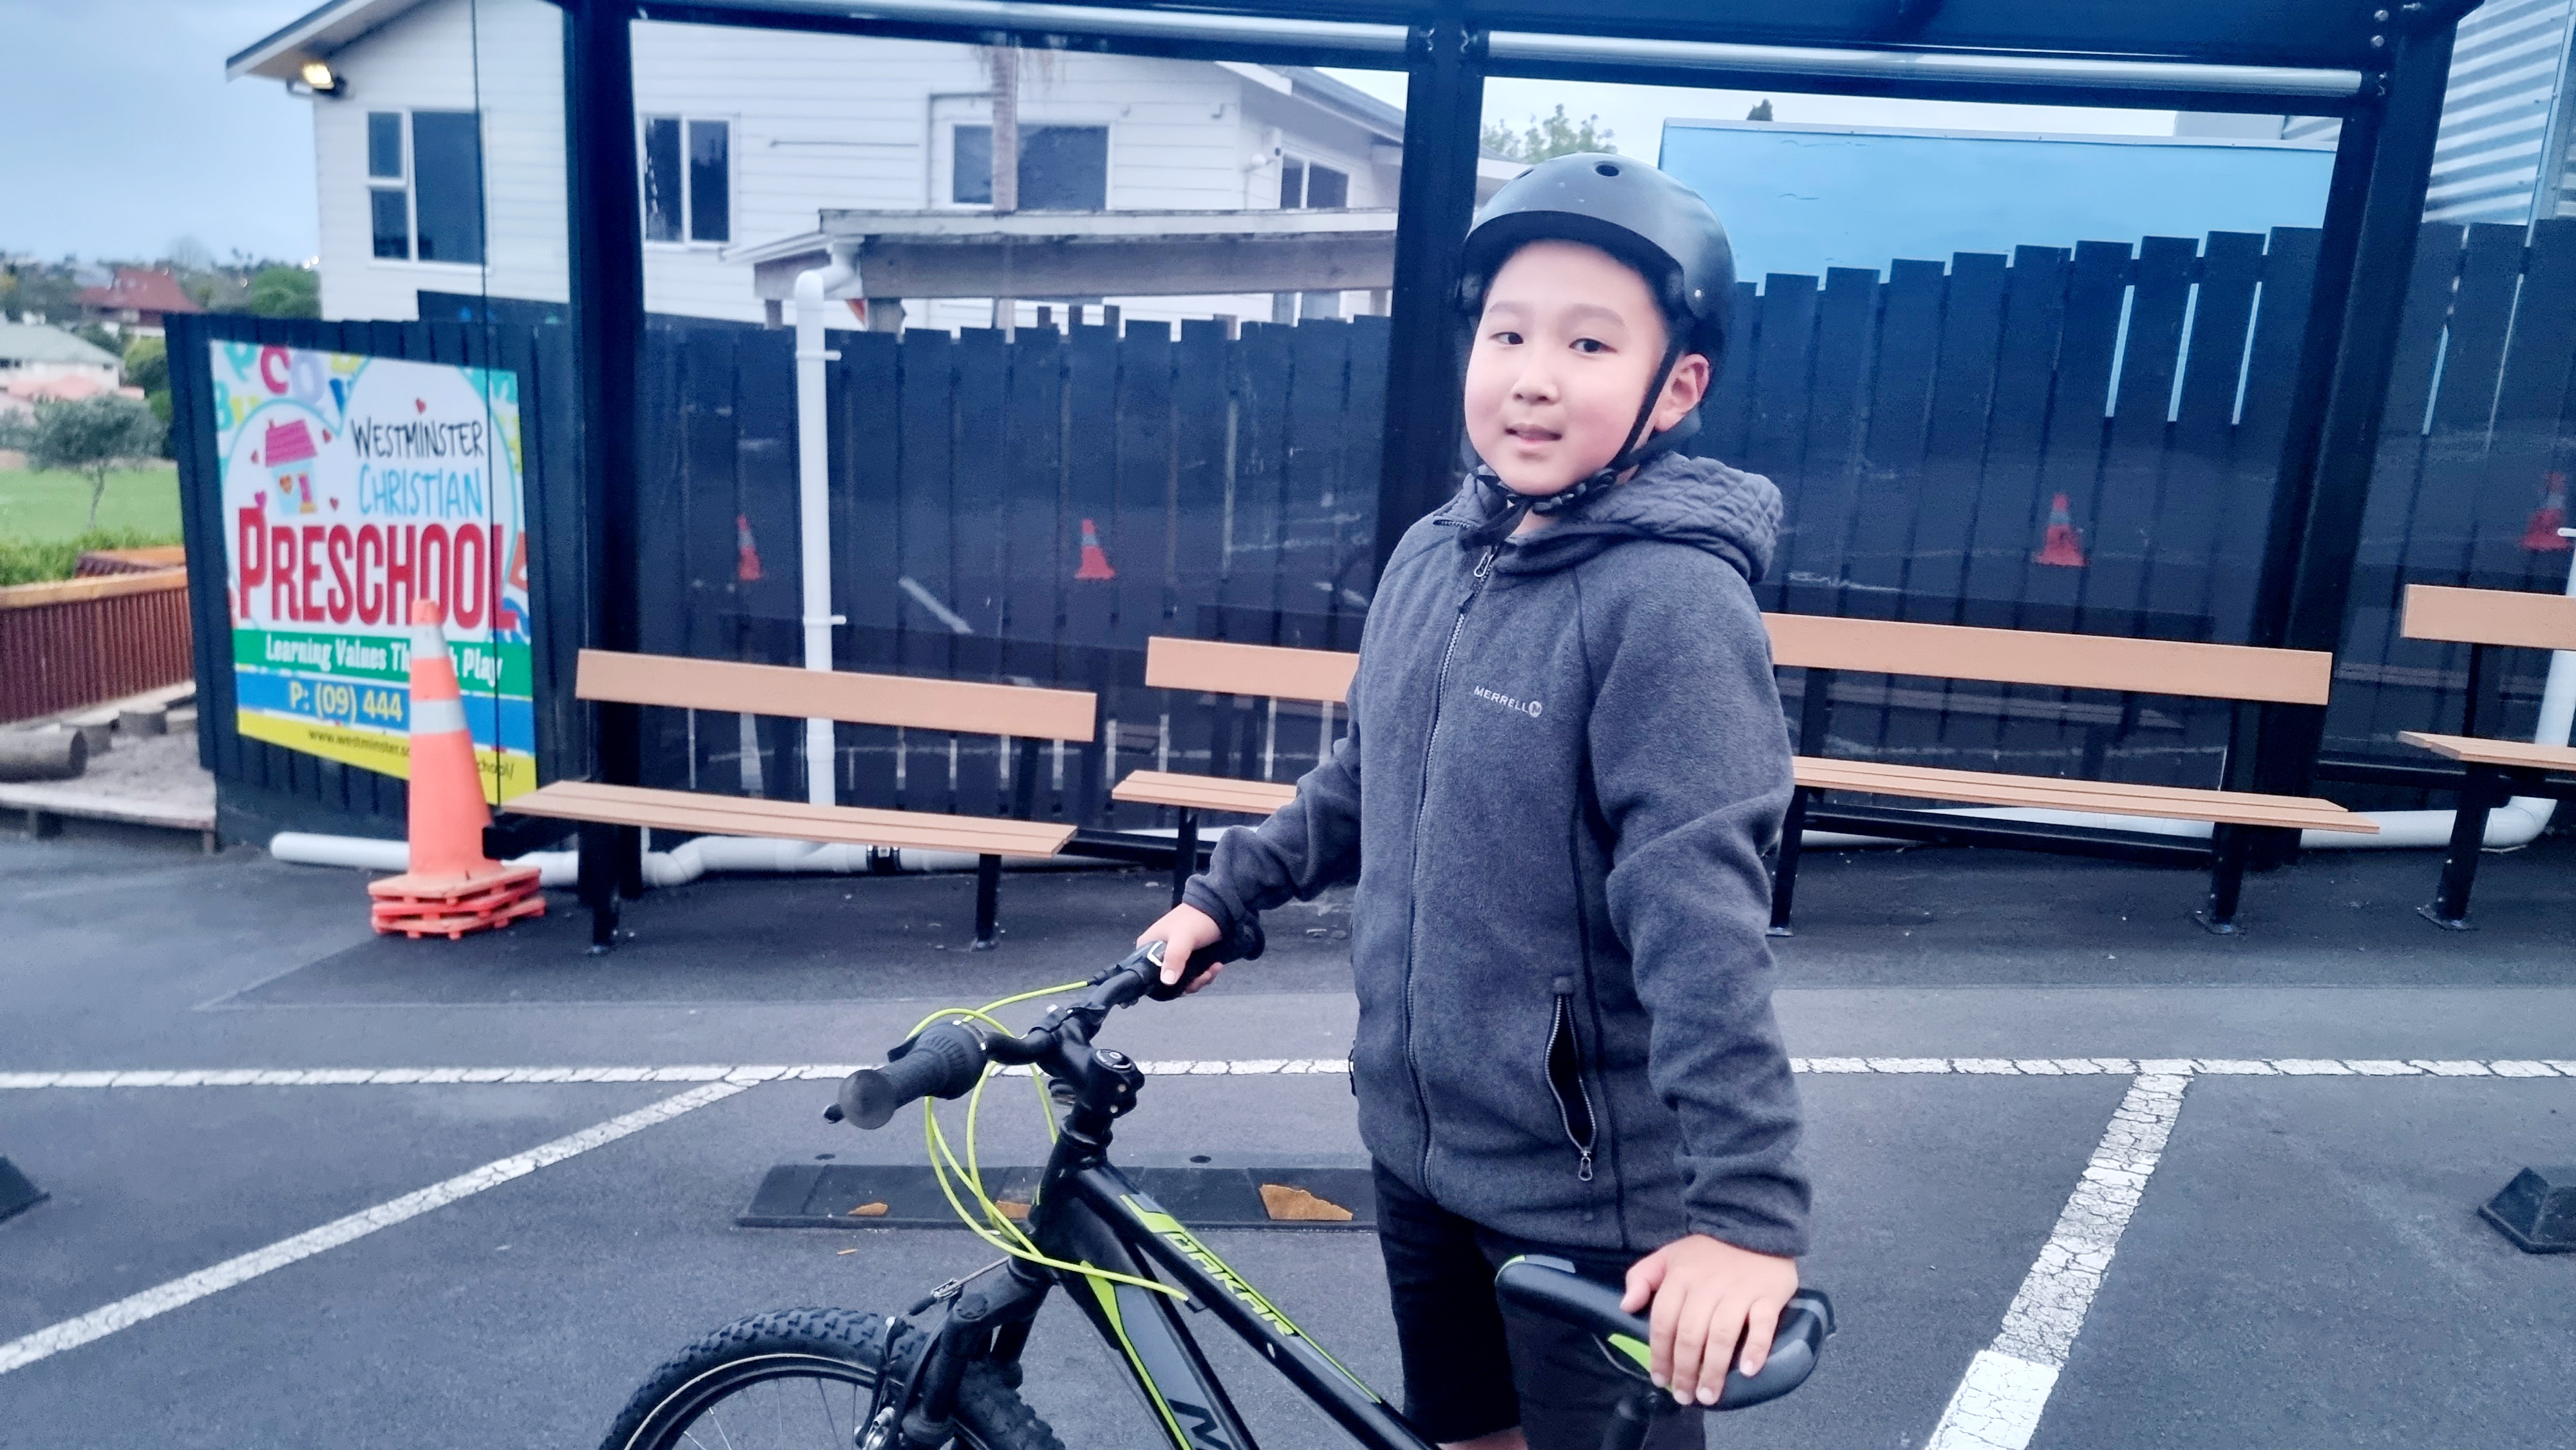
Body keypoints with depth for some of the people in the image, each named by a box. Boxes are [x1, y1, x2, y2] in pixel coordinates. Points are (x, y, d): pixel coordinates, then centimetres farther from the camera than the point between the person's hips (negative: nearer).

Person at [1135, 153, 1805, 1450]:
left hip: (1588, 1186, -6)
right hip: (1418, 1137, 6)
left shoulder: (1671, 601, -21)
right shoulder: (1435, 555, -1)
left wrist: (1749, 1207, -28)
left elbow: (1702, 918, -26)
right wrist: (1227, 896, 13)